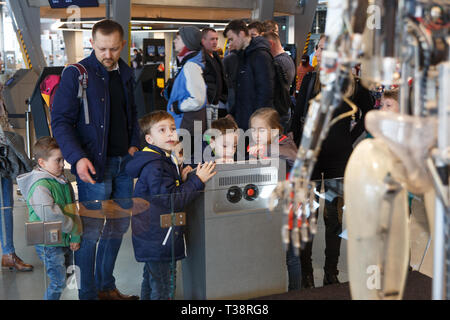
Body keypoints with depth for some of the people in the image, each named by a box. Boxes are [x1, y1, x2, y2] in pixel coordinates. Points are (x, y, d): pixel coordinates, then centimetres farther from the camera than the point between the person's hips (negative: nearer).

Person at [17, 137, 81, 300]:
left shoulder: (63, 181, 7)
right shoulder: (39, 186, -21)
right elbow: (50, 215, -29)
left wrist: (76, 237, 1)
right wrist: (74, 229, -17)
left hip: (63, 240, 8)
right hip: (48, 243, -8)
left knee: (60, 279, 17)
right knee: (58, 282, -1)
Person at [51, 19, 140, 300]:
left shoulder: (126, 73, 10)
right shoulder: (76, 74, -10)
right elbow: (61, 121, -11)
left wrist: (134, 144, 8)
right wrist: (77, 157, -23)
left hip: (124, 161, 7)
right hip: (93, 164, -7)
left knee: (119, 226, 14)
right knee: (91, 231, -1)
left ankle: (106, 286, 30)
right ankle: (87, 293, 14)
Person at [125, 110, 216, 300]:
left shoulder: (166, 161, 12)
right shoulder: (154, 166, -22)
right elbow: (171, 202, -24)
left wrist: (181, 179, 1)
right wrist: (197, 180, -21)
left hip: (151, 239, 11)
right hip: (158, 240, -11)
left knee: (151, 283, 24)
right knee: (162, 290, -1)